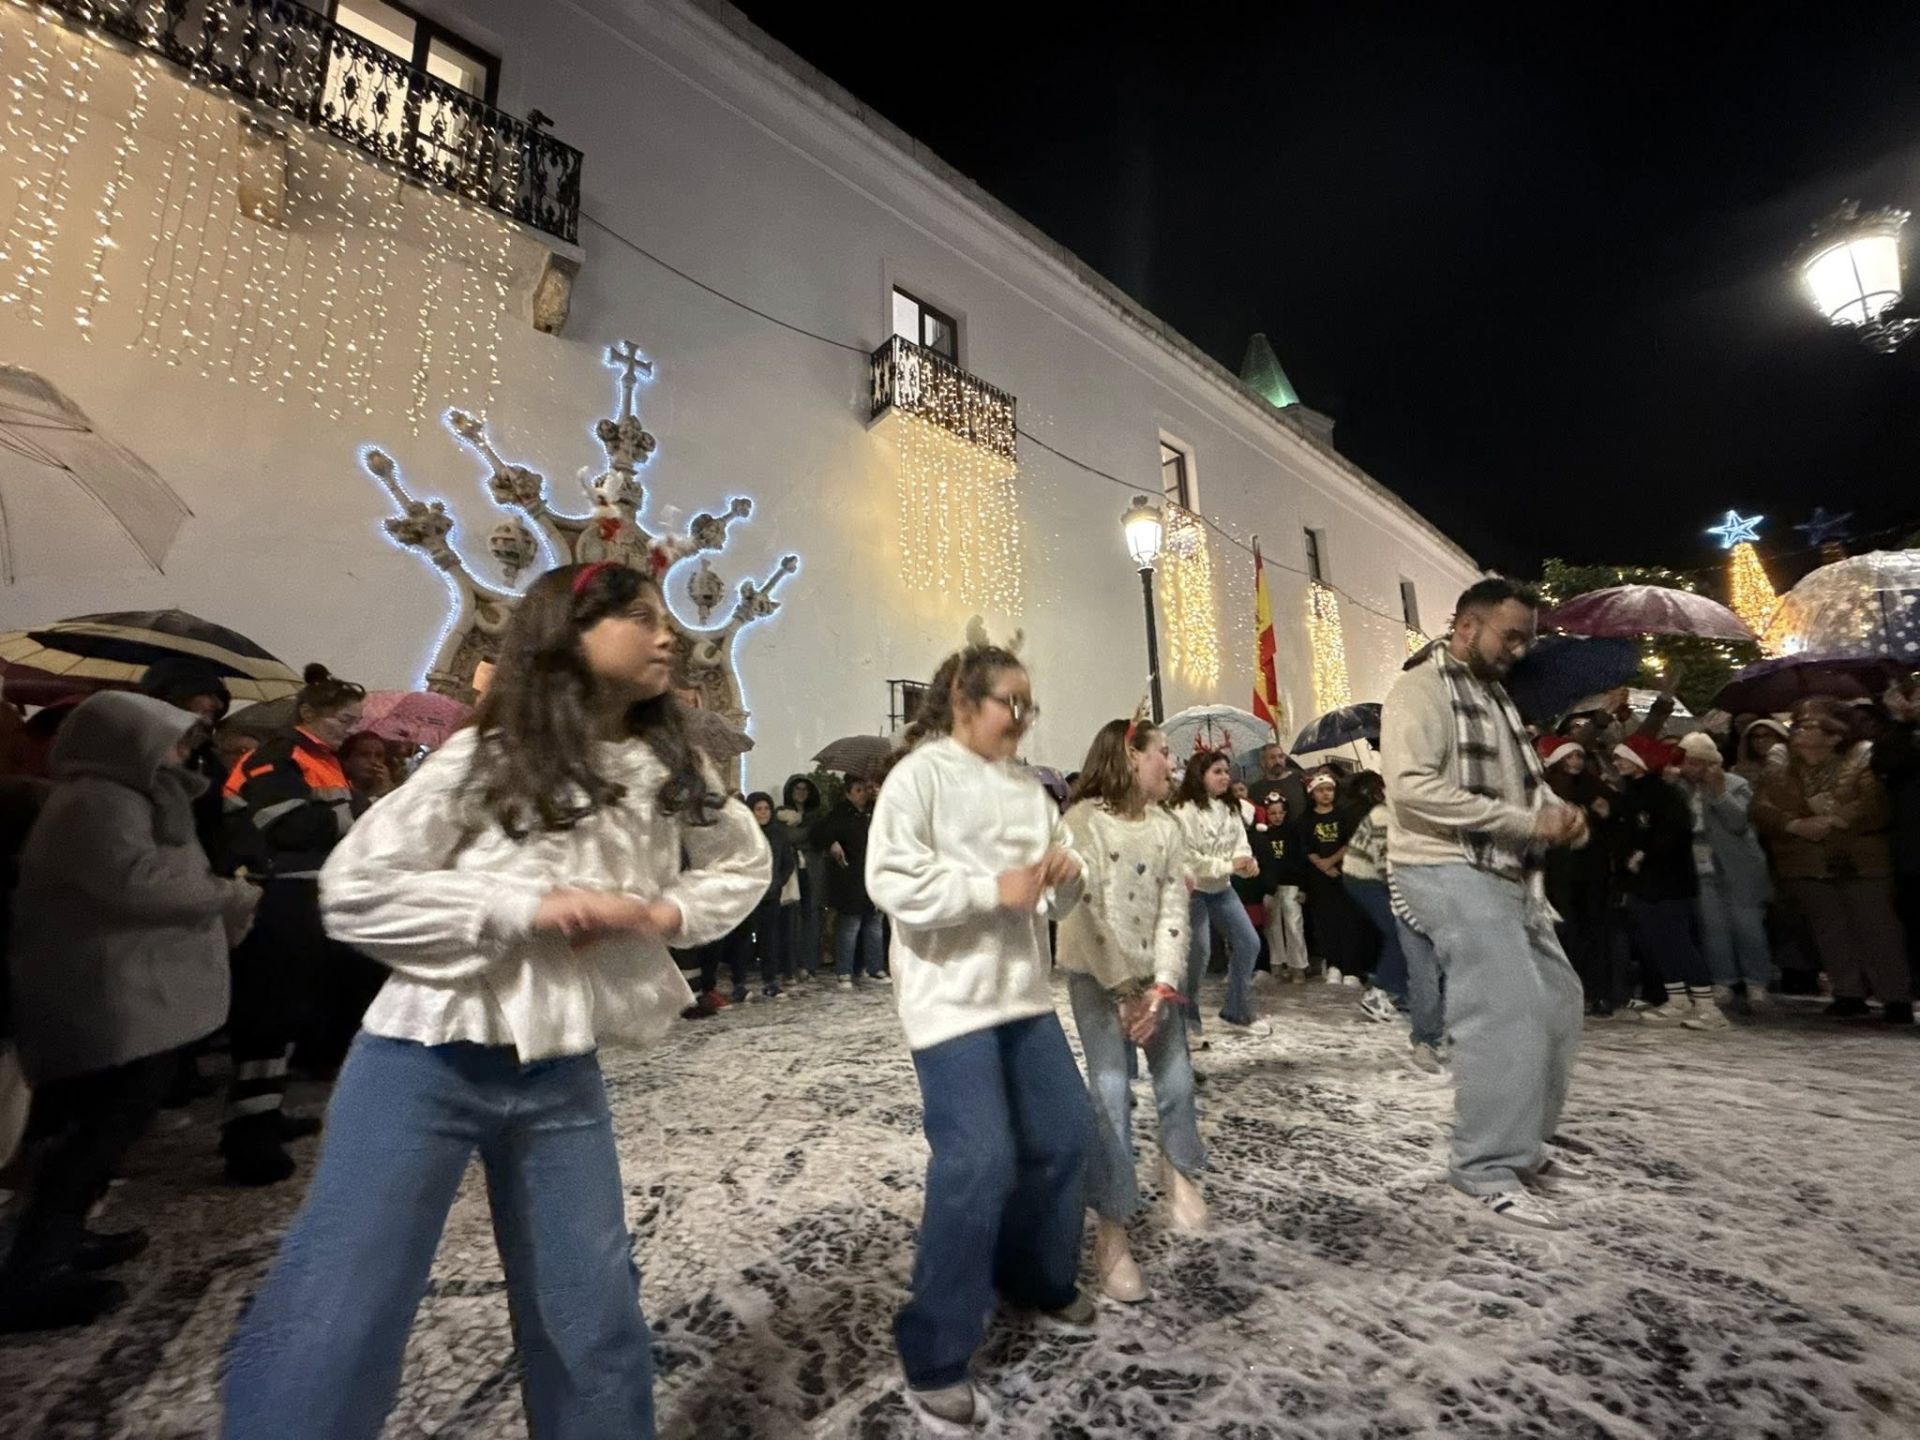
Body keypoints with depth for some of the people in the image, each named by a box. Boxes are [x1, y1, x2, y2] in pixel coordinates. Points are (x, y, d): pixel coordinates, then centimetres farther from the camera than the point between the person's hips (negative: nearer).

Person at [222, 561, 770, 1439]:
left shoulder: (669, 768, 2)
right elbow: (354, 890, -7)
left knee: (594, 1318, 12)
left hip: (561, 1077, 4)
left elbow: (745, 862, 13)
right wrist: (527, 906, -18)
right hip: (428, 1059, -3)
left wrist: (661, 913, -5)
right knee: (330, 1328, 2)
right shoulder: (487, 757, -7)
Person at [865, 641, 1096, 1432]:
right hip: (951, 1000, -8)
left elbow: (1055, 901, 16)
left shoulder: (1027, 786, 11)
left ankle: (1038, 1280, 42)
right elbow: (892, 882, -21)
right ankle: (934, 1356, 14)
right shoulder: (919, 775, -10)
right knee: (977, 1163, -8)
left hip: (1024, 991, 8)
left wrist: (1066, 876, -7)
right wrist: (996, 889, -22)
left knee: (1065, 1135, 16)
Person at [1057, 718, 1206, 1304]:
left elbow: (1174, 908, -5)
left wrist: (1162, 987, -16)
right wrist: (1126, 991, -18)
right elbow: (1089, 910, -20)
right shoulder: (1084, 820, -15)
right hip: (1095, 973, -4)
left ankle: (1177, 1168, 36)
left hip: (1155, 973, 5)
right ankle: (1112, 1233, 10)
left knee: (1177, 1082, 3)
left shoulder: (1169, 826, 1)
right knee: (1111, 1093, -7)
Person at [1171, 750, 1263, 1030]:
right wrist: (1228, 866, -21)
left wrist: (1247, 861, -22)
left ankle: (1237, 1010, 24)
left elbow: (1240, 843, 1)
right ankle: (1187, 1016, 12)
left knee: (1249, 943, 8)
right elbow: (1188, 857, -22)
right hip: (1192, 889, -8)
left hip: (1221, 888, 8)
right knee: (1197, 952, -7)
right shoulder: (1184, 810, -19)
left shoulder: (1230, 809, 8)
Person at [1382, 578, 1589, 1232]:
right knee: (1507, 1010, -12)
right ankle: (1489, 1171, 1)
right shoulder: (1420, 690, -11)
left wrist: (1558, 809, 0)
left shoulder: (1495, 695, 19)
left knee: (1556, 999, 15)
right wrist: (1526, 821, -20)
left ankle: (1524, 1144, 30)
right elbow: (1411, 786, -24)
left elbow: (1524, 779, 24)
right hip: (1450, 871, -10)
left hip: (1509, 874, 10)